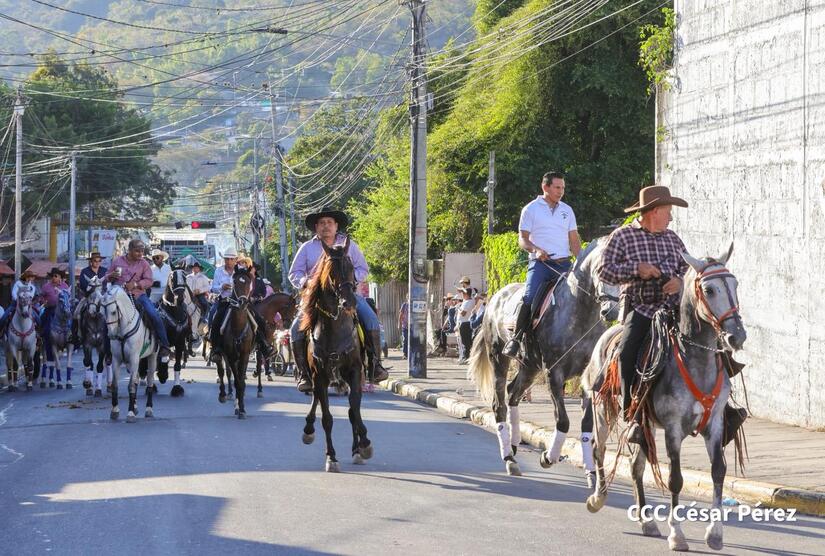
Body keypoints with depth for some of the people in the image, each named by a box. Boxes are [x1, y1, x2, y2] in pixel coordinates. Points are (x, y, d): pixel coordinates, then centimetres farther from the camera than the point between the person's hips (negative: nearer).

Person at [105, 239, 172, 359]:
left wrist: (135, 284, -18)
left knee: (154, 316, -18)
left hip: (138, 294, -1)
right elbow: (107, 278, 17)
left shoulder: (143, 263, 7)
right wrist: (111, 276, -8)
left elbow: (149, 280, -2)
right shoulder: (117, 261, 9)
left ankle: (164, 346, -7)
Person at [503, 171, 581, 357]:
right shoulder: (531, 209, 5)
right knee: (530, 297, -24)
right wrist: (536, 250, -19)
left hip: (564, 264, 4)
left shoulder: (567, 210, 17)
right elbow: (523, 239, 1)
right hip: (540, 263, -4)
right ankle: (516, 338, -20)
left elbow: (574, 240, 17)